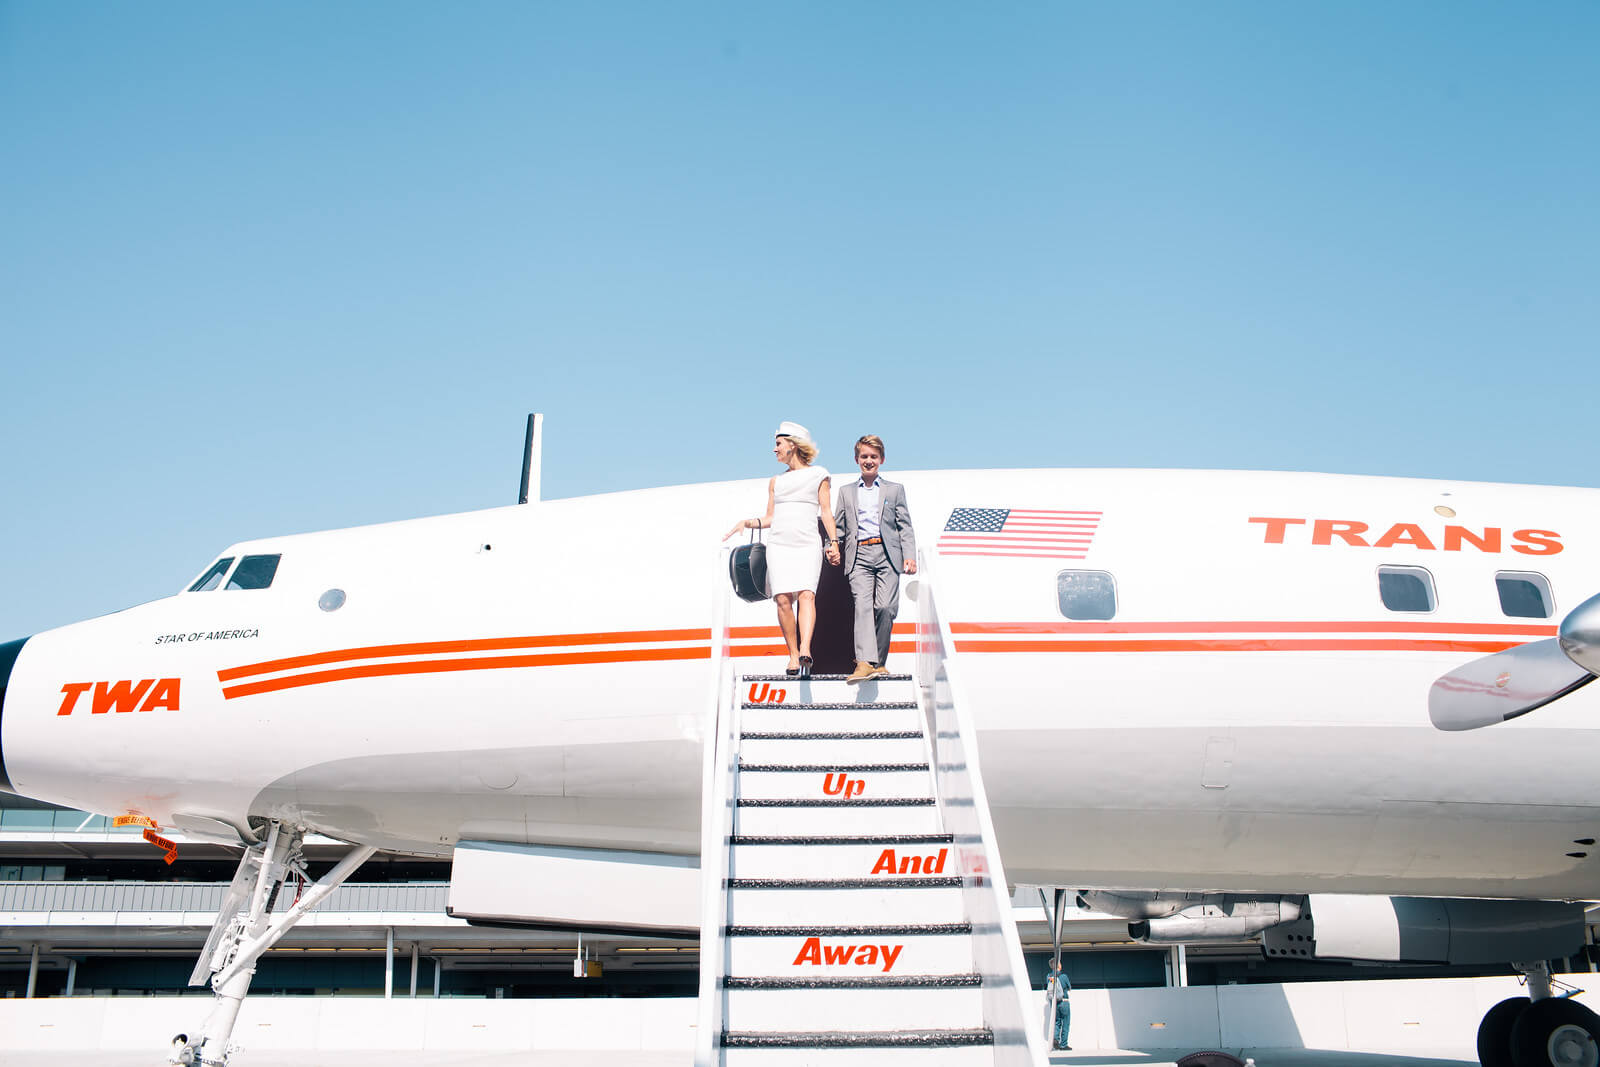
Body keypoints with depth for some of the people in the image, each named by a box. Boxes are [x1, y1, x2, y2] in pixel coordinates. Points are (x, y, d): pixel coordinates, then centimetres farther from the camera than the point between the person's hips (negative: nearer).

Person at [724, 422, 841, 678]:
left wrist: (834, 542, -1)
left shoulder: (818, 475, 13)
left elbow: (826, 511, 8)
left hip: (807, 545, -3)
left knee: (806, 594, -22)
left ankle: (805, 652, -36)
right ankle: (793, 656, -5)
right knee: (783, 599, -11)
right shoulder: (776, 481, 22)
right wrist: (746, 522, 5)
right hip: (779, 544, 3)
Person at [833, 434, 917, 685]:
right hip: (859, 556, 0)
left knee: (886, 607, -11)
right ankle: (865, 662, -28)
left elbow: (905, 526, 11)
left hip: (887, 554, 0)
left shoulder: (895, 489, 17)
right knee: (863, 604, -16)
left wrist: (910, 556, -1)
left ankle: (878, 662, 2)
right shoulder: (846, 492, 21)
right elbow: (839, 526, 20)